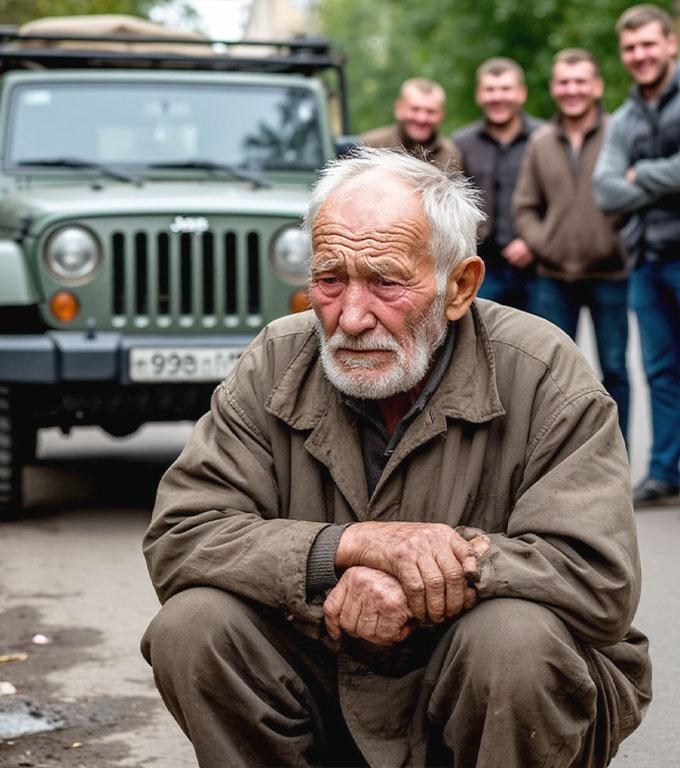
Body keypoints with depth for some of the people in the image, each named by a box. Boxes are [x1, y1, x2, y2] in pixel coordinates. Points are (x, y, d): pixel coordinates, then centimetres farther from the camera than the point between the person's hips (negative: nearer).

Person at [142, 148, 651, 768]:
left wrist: (410, 578, -30)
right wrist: (356, 543, -26)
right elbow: (176, 539, -11)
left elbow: (602, 581, -21)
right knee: (190, 627, -21)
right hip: (325, 688, 3)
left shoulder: (541, 374, -12)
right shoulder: (277, 364, -4)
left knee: (515, 636, -33)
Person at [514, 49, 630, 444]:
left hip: (609, 276, -3)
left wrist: (626, 245, -10)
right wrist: (544, 244, -3)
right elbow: (525, 207, 12)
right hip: (554, 278, 3)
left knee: (614, 369, 5)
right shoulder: (541, 143, 7)